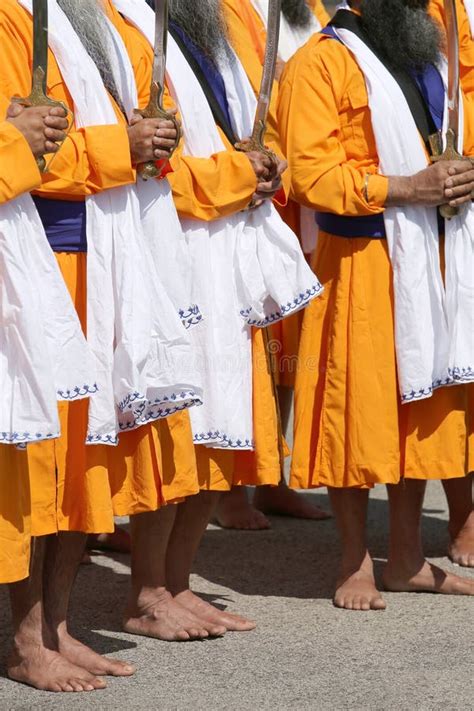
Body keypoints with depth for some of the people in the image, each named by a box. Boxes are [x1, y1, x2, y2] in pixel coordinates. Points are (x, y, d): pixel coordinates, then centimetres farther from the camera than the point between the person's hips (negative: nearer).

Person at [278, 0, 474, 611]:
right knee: (359, 408, -3)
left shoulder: (420, 58, 18)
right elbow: (312, 175, -16)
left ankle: (407, 559, 18)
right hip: (361, 264, -7)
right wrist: (407, 187, -22)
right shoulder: (321, 62, -8)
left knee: (422, 406, 9)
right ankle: (355, 564, 8)